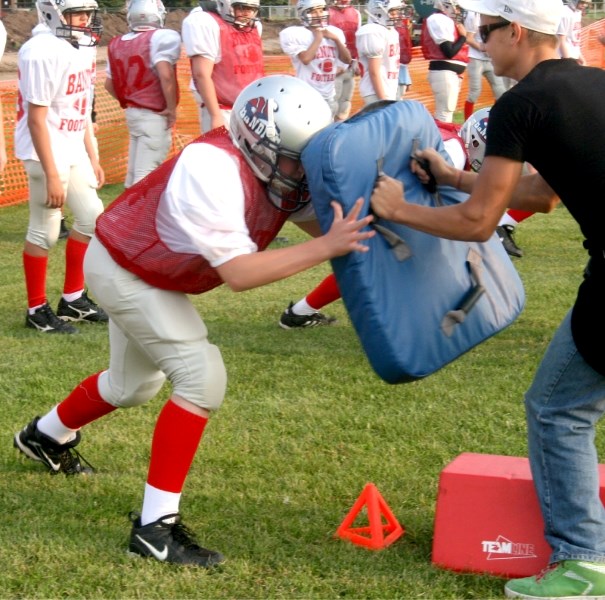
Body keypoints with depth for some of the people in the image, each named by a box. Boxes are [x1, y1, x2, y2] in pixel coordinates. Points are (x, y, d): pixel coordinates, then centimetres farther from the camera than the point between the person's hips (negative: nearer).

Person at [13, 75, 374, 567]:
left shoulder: (282, 173, -15)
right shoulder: (213, 171, -38)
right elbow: (238, 273, -42)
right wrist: (325, 248, -46)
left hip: (151, 271, 9)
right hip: (121, 271, -9)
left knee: (134, 385, 26)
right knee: (202, 377, -19)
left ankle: (46, 435, 55)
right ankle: (155, 527, -12)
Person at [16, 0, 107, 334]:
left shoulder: (77, 50, 8)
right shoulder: (43, 52, -21)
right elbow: (36, 119, -22)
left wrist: (92, 157, 18)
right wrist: (51, 175, -22)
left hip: (73, 151, 9)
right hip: (47, 153, -9)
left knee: (92, 217, 13)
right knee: (45, 232, -1)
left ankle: (72, 300, 26)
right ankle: (37, 310, 12)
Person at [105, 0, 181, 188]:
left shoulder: (118, 44, 7)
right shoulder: (162, 37, -14)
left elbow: (110, 84, 14)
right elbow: (165, 75, -25)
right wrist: (171, 108, -14)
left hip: (132, 112, 7)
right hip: (154, 116, -7)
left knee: (135, 172, 15)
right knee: (146, 175, -6)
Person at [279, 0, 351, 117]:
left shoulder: (334, 32, 9)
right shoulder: (293, 34, -10)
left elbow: (347, 60, 6)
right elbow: (305, 58, -23)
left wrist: (336, 39, -5)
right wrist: (318, 38, -12)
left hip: (329, 97, 7)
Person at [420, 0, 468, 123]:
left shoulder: (446, 20, 18)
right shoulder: (440, 20, -13)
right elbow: (449, 52, -19)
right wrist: (463, 36, -7)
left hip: (451, 72, 11)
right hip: (444, 72, -11)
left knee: (444, 112, 16)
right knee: (445, 113, -10)